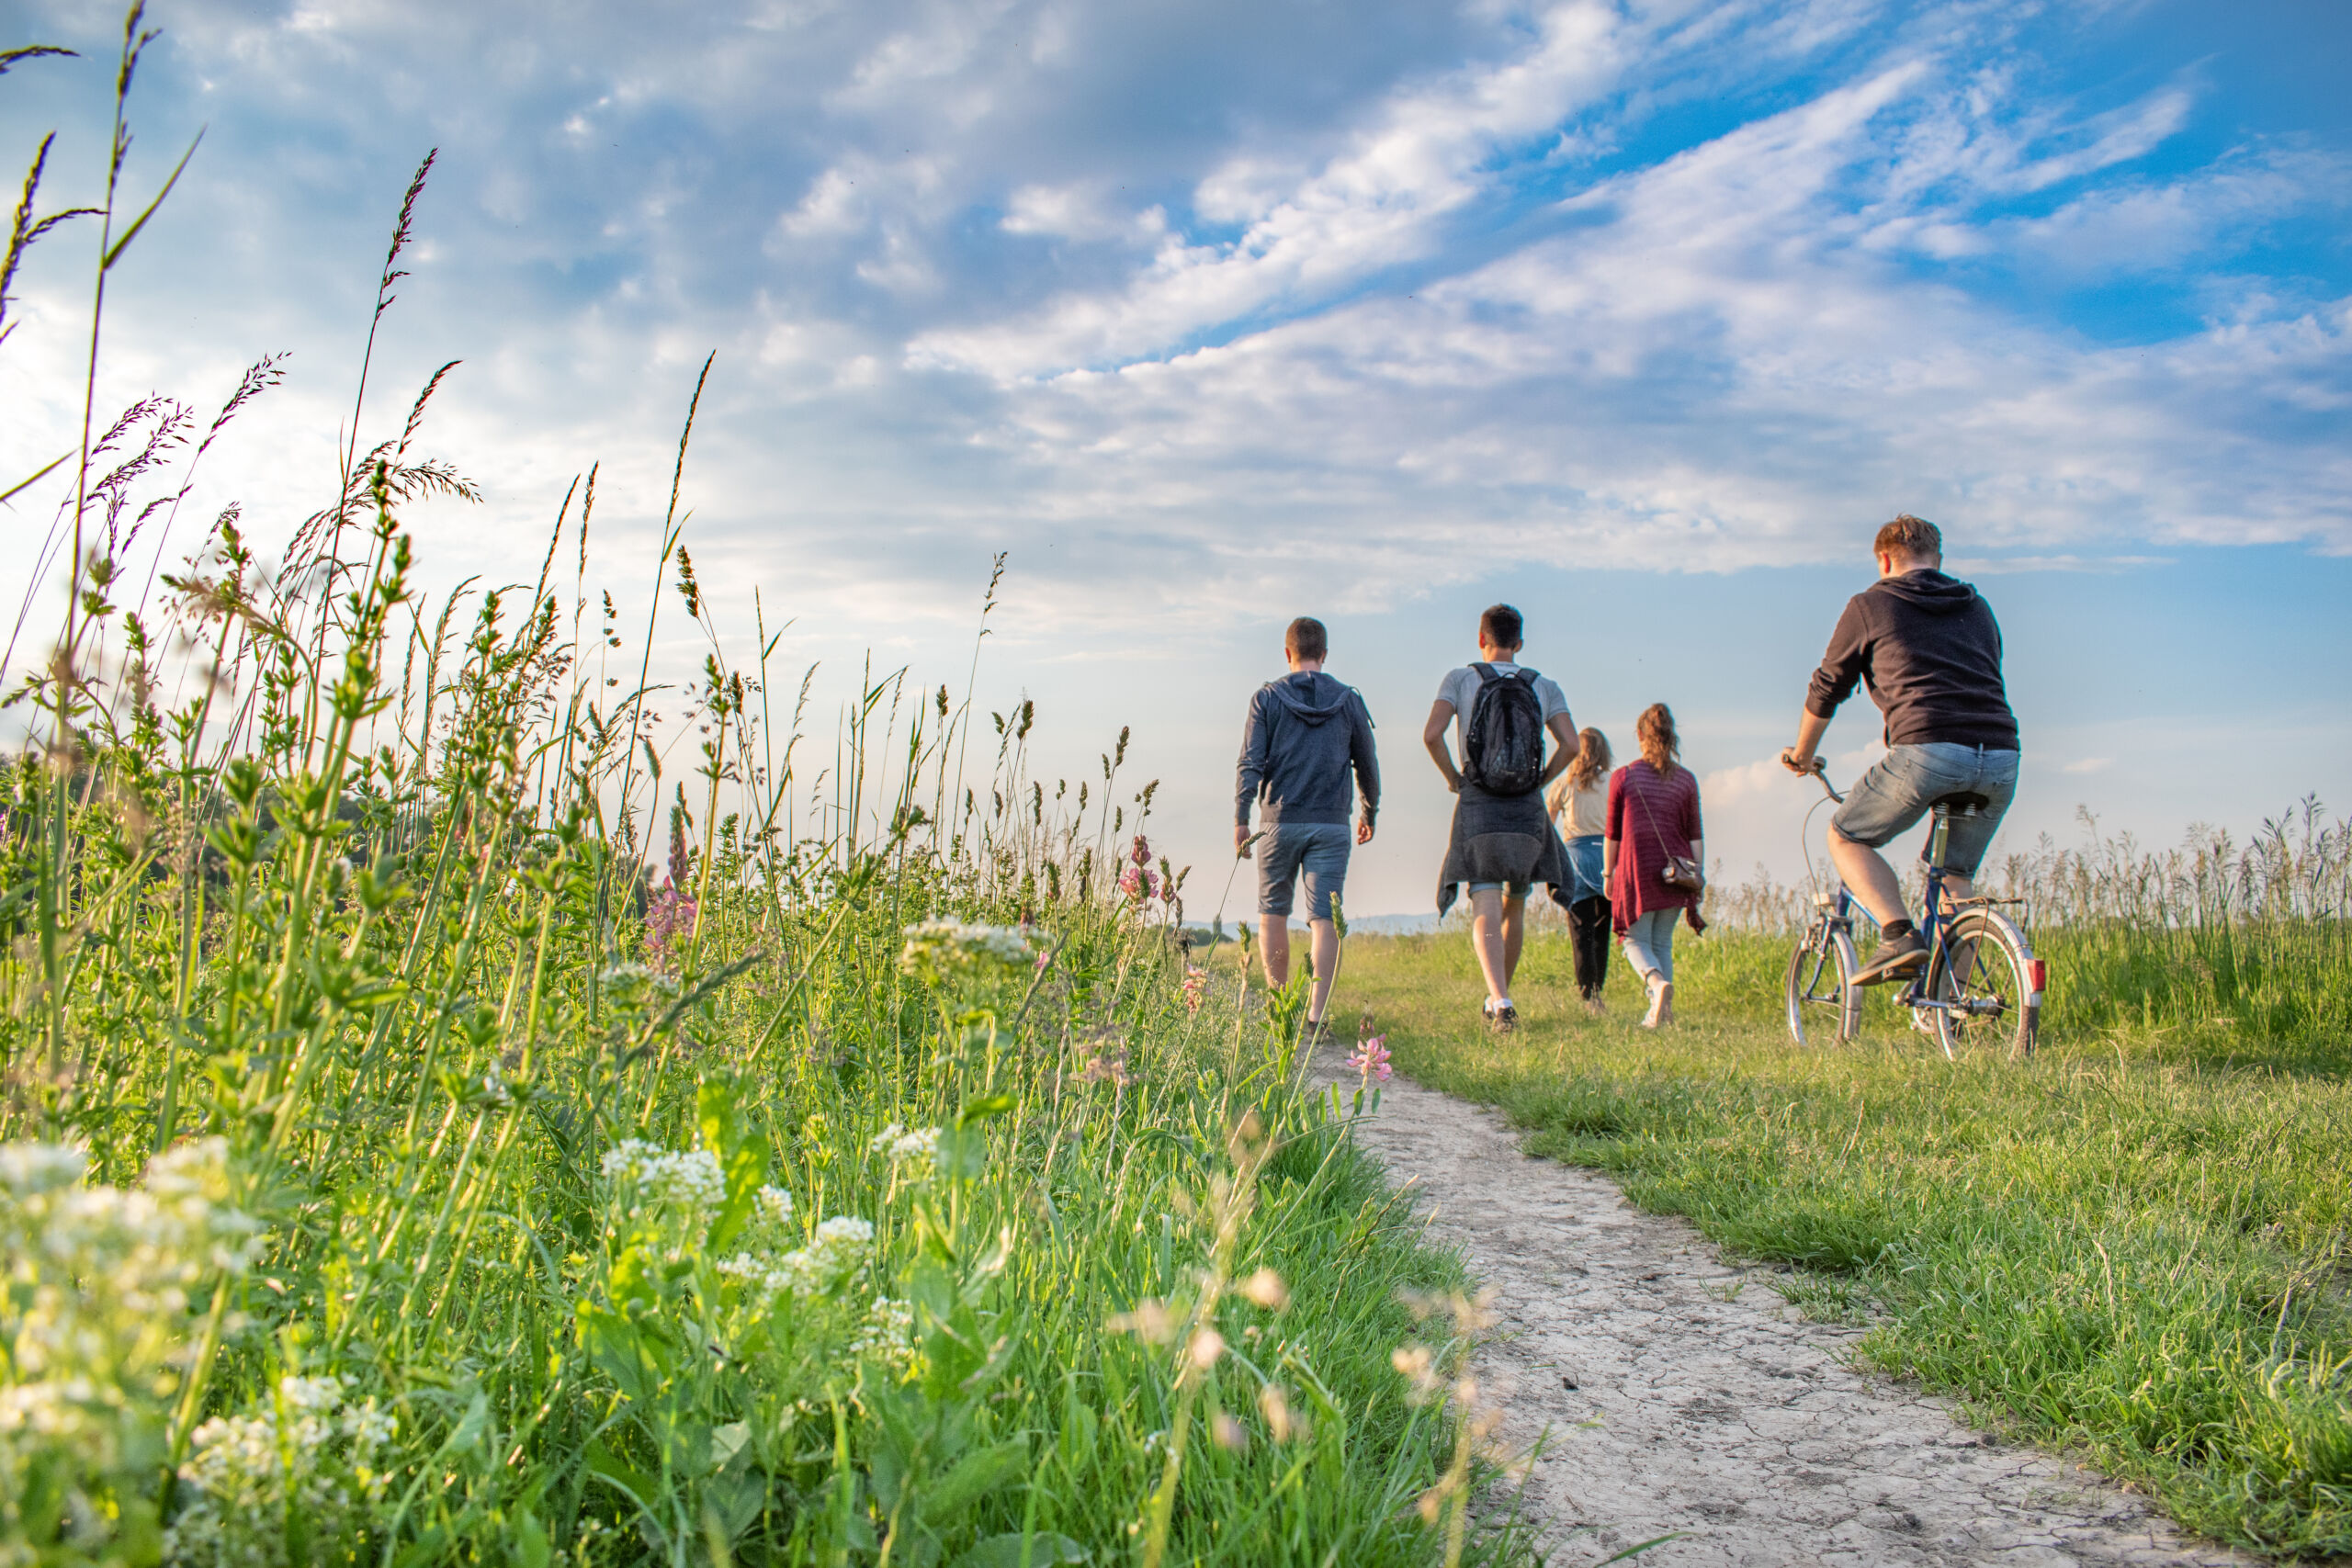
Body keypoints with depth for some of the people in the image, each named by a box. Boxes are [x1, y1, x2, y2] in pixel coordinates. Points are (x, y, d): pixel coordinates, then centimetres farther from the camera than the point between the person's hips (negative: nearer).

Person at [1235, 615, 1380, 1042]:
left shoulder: (1268, 698, 0)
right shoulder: (1348, 702, 5)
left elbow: (1250, 761, -7)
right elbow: (1367, 766, 12)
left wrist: (1240, 819, -5)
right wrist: (1370, 814, 26)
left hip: (1280, 822, 0)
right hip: (1331, 825, 1)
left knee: (1273, 912, 15)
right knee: (1325, 919, -3)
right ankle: (1316, 1016, -13)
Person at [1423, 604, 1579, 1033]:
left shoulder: (1460, 679, 2)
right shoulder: (1545, 686, 7)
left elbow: (1431, 735, -12)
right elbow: (1571, 744, -5)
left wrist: (1452, 777, 3)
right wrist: (1541, 781, 9)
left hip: (1478, 808, -2)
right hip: (1527, 811, 2)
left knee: (1486, 913, -9)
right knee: (1515, 907, 20)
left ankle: (1501, 1003, -29)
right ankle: (1497, 998, 29)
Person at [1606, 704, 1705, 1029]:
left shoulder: (1622, 777, -2)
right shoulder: (1686, 779, 4)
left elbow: (1612, 834, 2)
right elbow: (1695, 835, 5)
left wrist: (1609, 874, 12)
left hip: (1636, 868, -3)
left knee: (1636, 940, 6)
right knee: (1663, 942, 13)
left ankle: (1657, 982, -23)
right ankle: (1662, 1011, 9)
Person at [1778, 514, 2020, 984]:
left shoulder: (1870, 605, 13)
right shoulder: (1978, 608, 27)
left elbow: (1826, 690, 20)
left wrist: (1801, 754, 36)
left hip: (1926, 750, -5)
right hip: (2000, 759, 5)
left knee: (1845, 839, 16)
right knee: (1958, 874, 23)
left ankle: (1899, 935, -6)